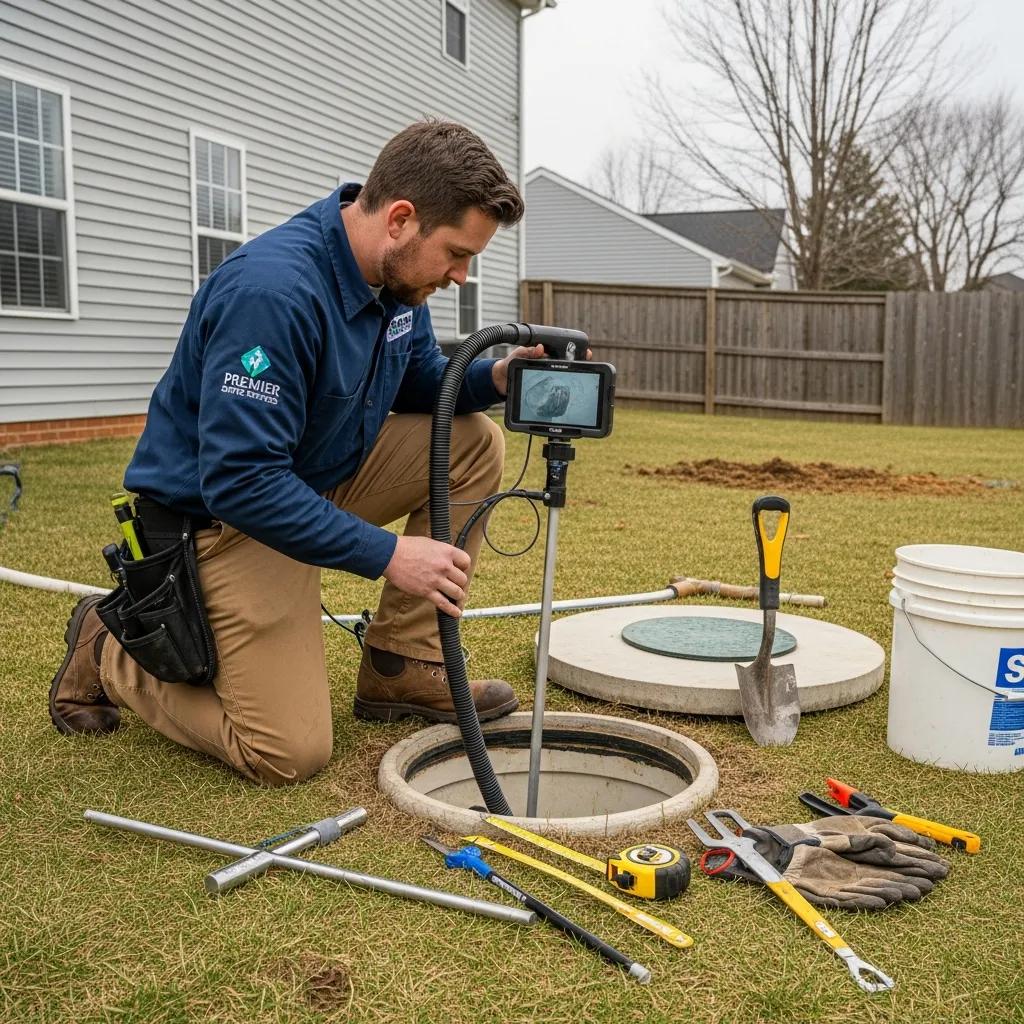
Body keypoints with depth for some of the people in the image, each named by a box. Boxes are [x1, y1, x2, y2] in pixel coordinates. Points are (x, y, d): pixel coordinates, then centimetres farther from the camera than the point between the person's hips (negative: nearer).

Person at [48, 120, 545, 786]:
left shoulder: (399, 274, -4)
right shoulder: (272, 291, -31)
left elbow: (421, 380, 12)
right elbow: (239, 481, -32)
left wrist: (491, 379, -10)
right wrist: (387, 554, -30)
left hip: (320, 476, 9)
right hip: (223, 513, -8)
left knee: (475, 443, -7)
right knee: (291, 754, -11)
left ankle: (400, 666, 2)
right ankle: (109, 649, 12)